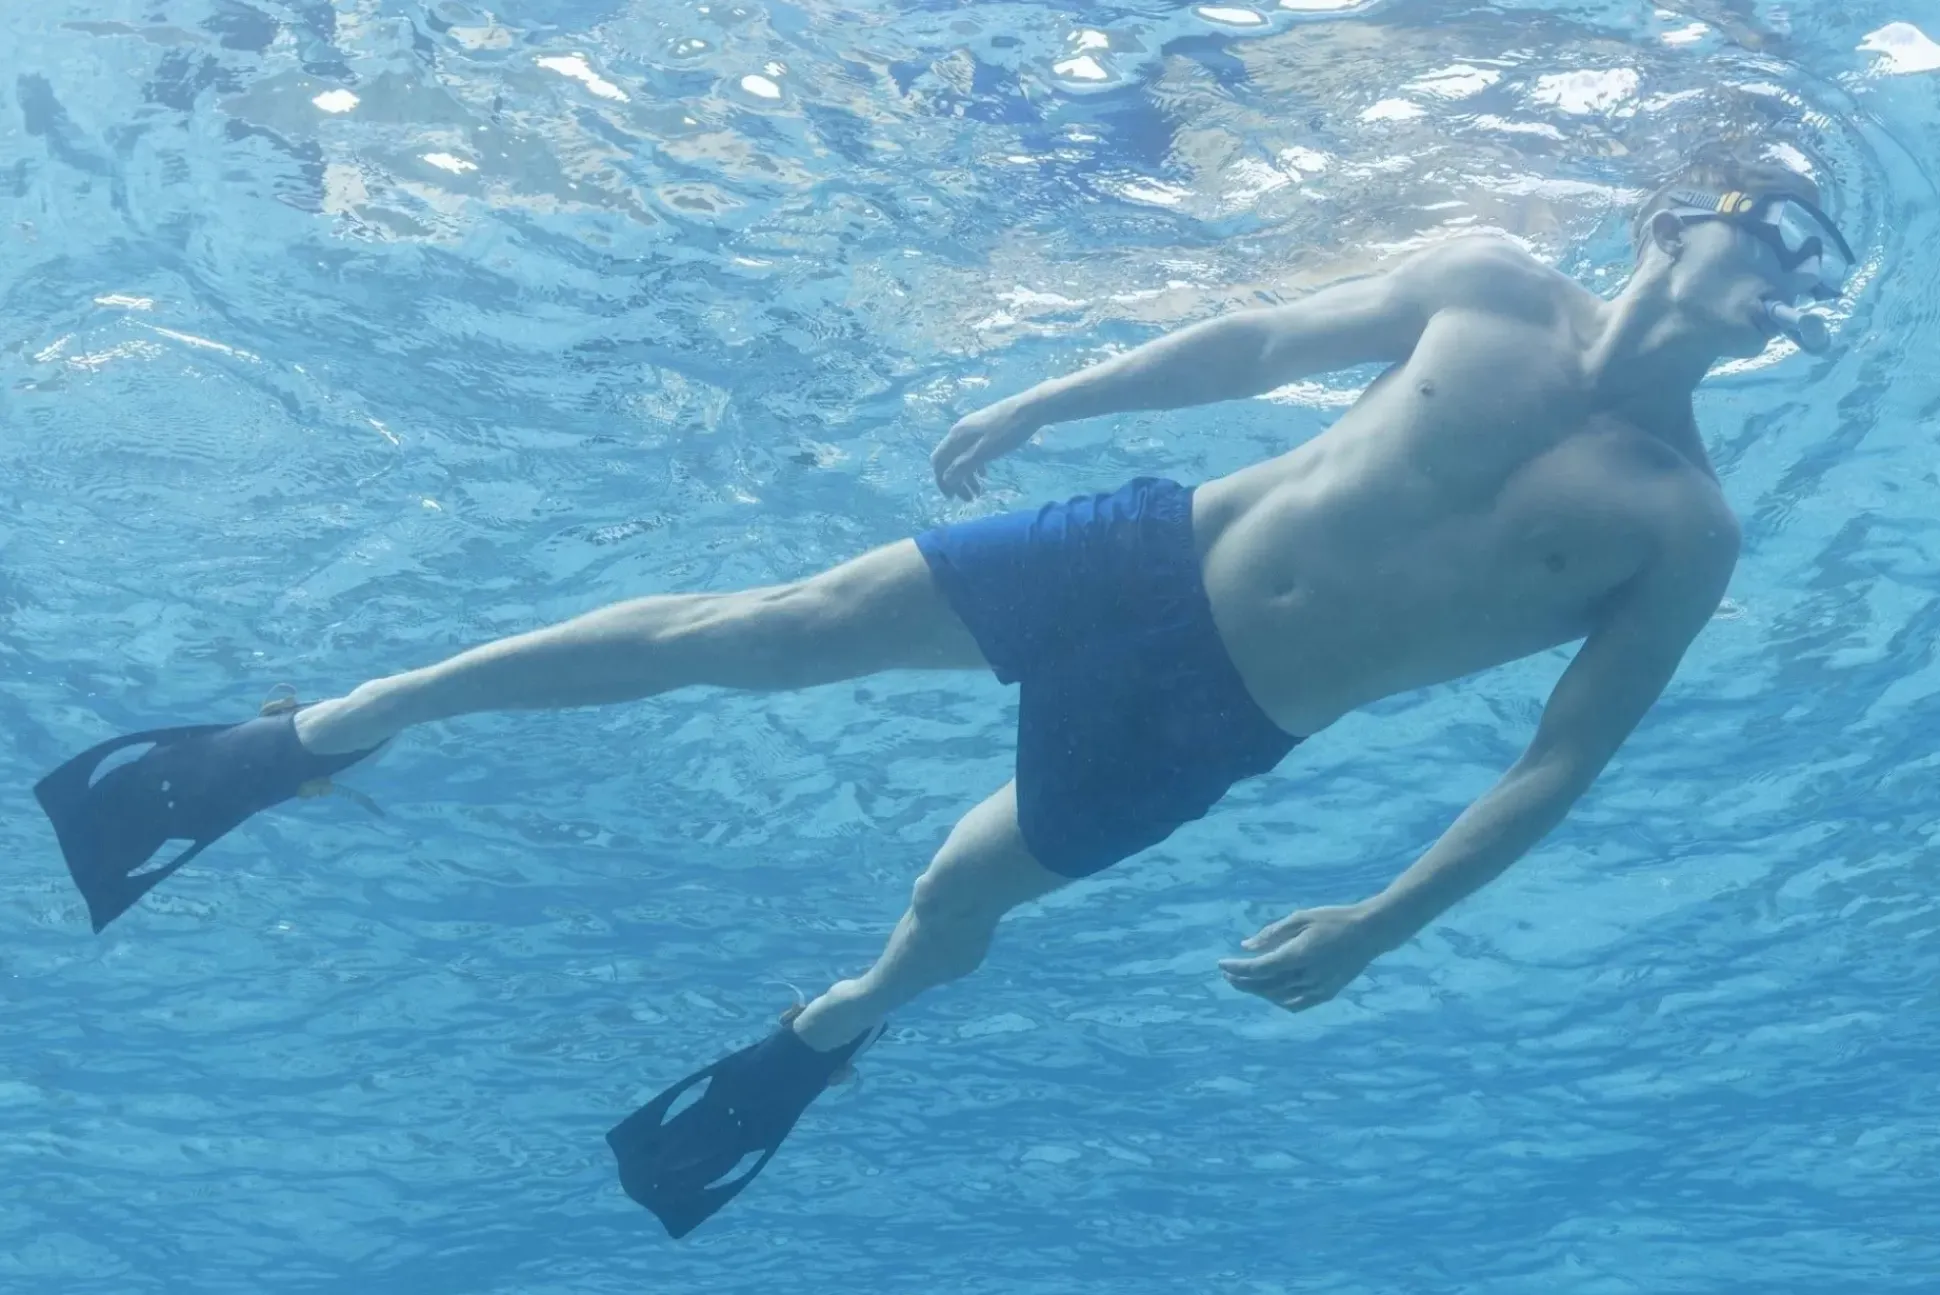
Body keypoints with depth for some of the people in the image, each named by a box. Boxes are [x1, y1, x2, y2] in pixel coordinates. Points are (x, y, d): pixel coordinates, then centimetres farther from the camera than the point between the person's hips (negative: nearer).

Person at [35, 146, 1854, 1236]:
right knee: (753, 628, -6)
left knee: (952, 905, 10)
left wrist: (1383, 922, -11)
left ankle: (822, 1031, 50)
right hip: (1146, 558, 1)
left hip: (1205, 734, 0)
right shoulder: (1490, 284, -2)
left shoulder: (1686, 535, -5)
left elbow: (1563, 760, -4)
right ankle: (309, 734, 3)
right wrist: (1038, 403, 10)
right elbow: (1260, 340, 8)